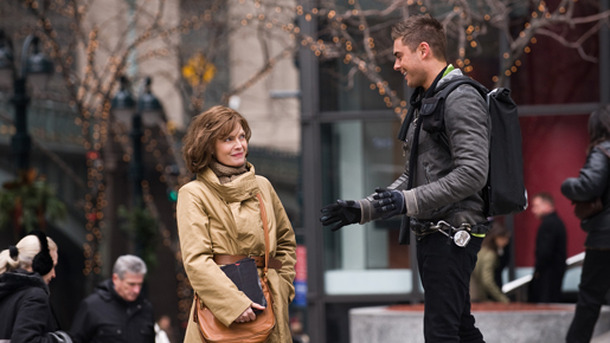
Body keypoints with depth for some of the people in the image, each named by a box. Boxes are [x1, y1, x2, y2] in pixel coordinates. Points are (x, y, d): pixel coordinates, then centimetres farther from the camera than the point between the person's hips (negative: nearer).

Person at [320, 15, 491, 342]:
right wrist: (362, 209, 13)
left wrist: (409, 202, -24)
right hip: (432, 234, 11)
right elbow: (411, 178, 24)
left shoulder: (460, 99, -13)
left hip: (453, 232, -11)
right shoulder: (423, 103, 20)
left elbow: (472, 173, -23)